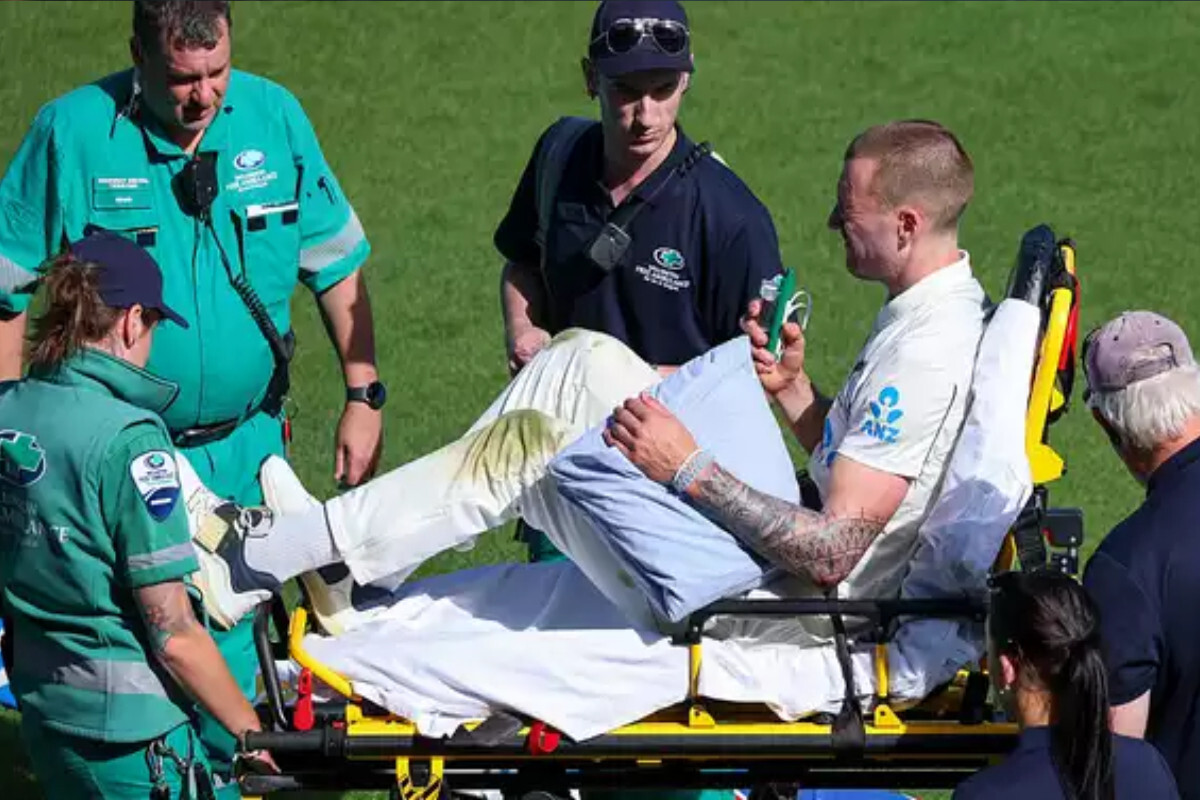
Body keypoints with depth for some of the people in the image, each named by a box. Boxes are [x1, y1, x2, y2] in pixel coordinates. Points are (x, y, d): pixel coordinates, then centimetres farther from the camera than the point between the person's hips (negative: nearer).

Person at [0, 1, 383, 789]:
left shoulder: (274, 116, -3)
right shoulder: (73, 132, -12)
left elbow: (336, 264, 7)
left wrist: (365, 396, 3)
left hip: (242, 447, 3)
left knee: (230, 634, 12)